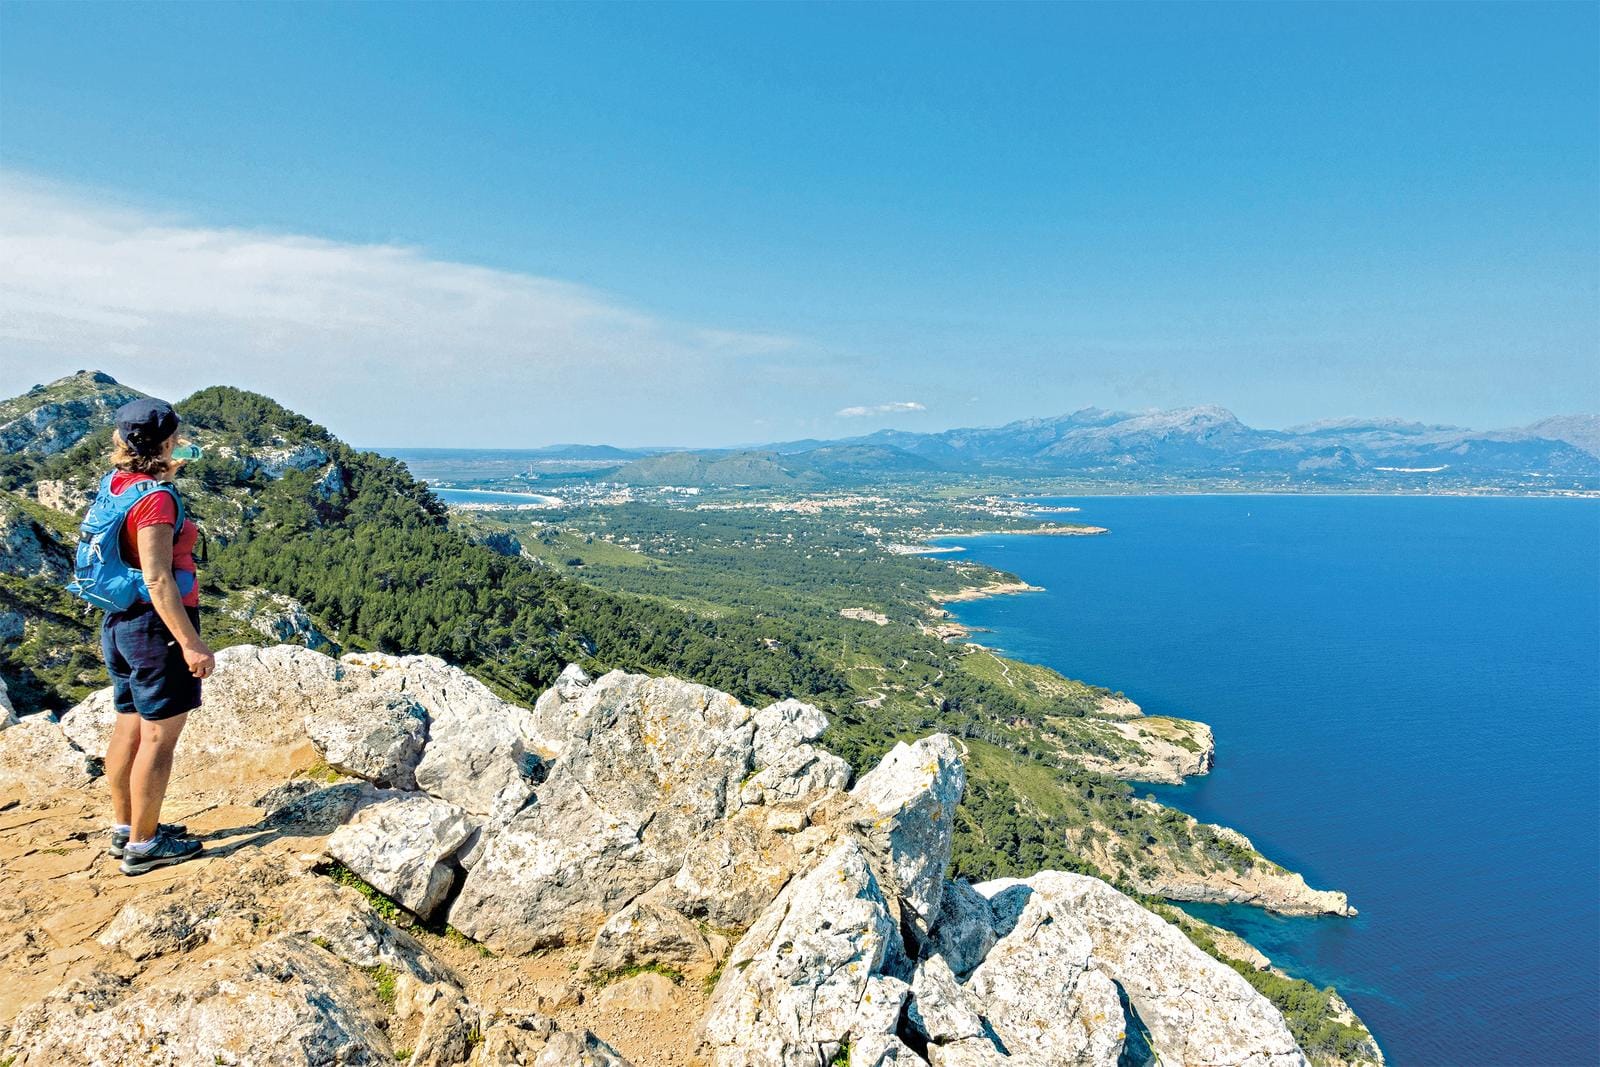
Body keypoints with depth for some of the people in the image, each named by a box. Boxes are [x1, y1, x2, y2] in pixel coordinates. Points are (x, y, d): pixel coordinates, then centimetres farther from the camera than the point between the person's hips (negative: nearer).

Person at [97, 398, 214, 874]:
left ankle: (124, 828, 32)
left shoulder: (114, 484, 7)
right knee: (160, 736, 1)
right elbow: (158, 580, -25)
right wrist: (191, 643, -24)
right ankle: (143, 845, 12)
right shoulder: (155, 497, -21)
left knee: (129, 727, 19)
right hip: (156, 624, -10)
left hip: (120, 621, 10)